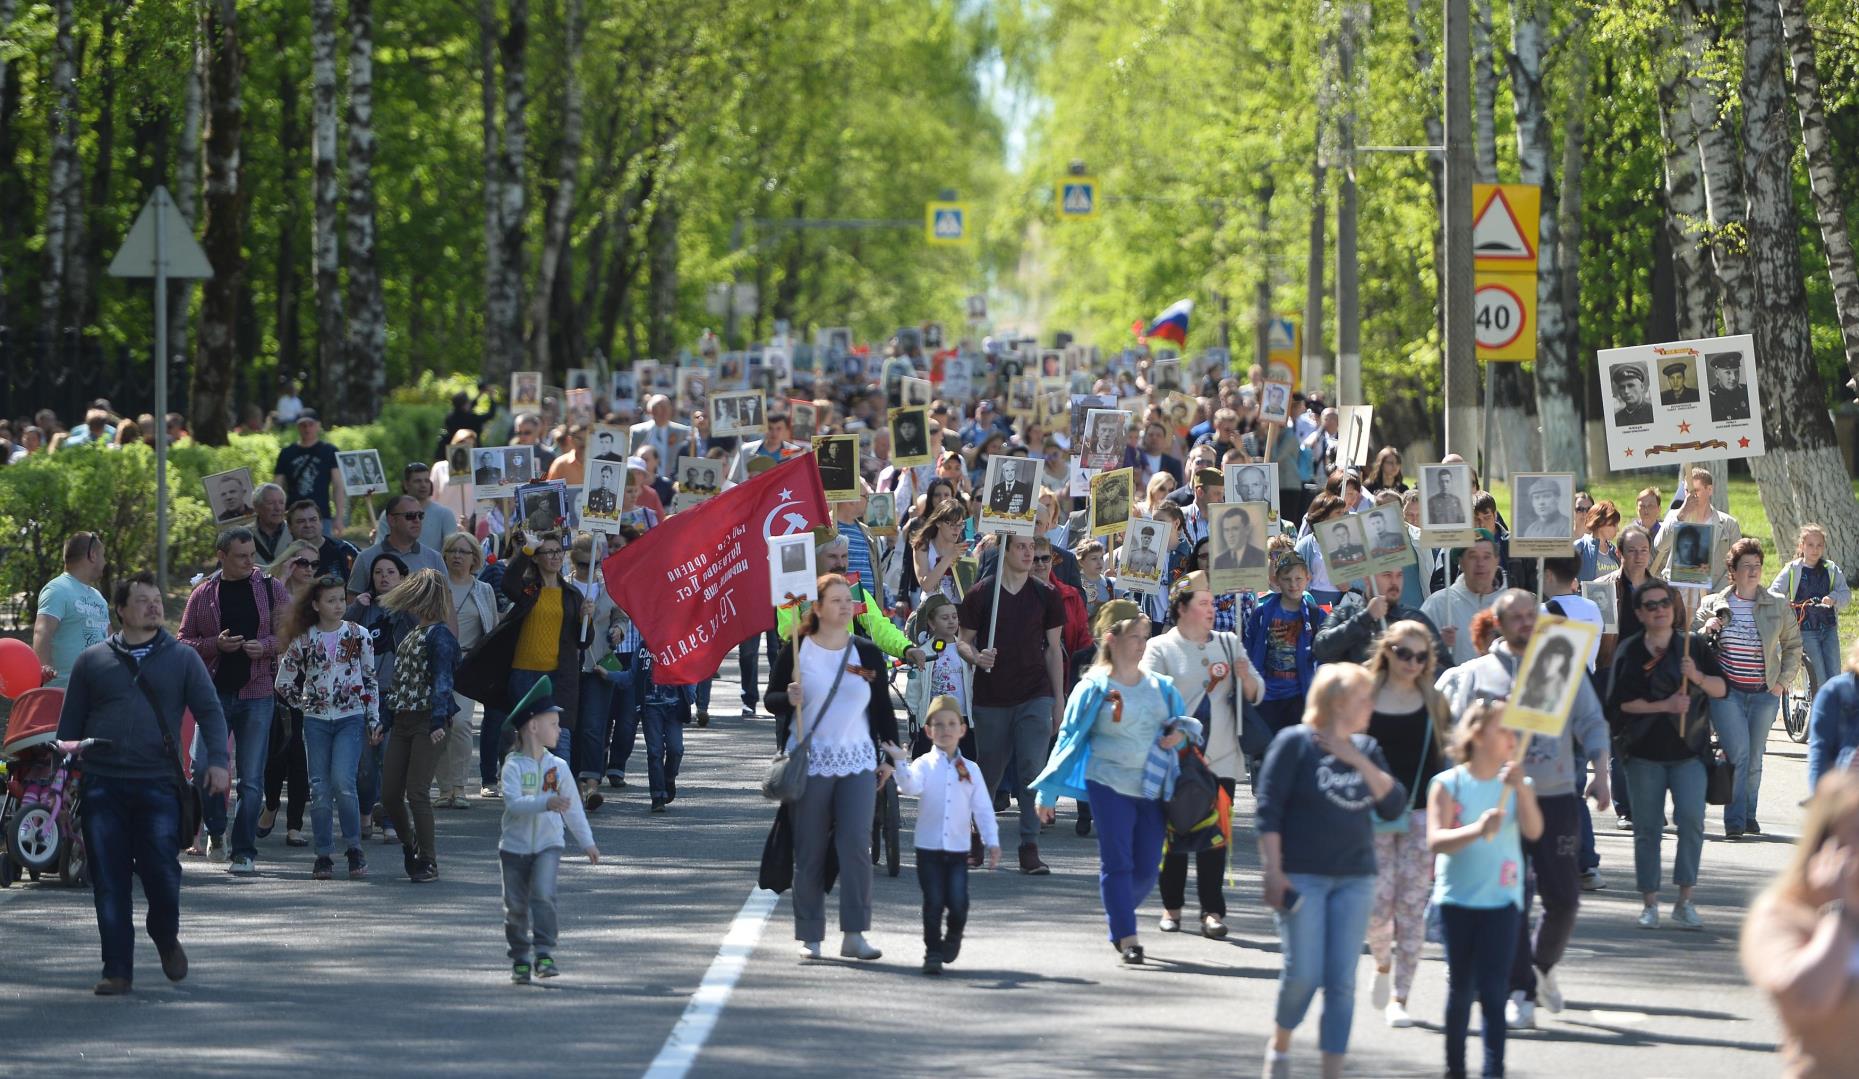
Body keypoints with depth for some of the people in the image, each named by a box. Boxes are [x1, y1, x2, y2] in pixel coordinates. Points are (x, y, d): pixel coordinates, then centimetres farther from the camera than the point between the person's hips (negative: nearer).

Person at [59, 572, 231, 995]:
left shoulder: (182, 659, 11)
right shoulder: (91, 661, 12)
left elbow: (210, 712, 6)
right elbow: (70, 724, 15)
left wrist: (217, 761, -9)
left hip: (158, 785, -1)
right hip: (102, 786, 1)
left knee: (162, 872, -8)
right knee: (109, 882, -2)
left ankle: (166, 938, 22)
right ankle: (117, 970, 5)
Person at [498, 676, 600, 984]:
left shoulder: (558, 767, 3)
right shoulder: (514, 766, -9)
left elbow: (573, 808, 11)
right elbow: (513, 802, -24)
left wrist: (587, 842, 14)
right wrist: (546, 803, -37)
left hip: (548, 845, 1)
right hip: (514, 845, -1)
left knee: (543, 894, -19)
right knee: (516, 904, 5)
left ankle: (544, 953, -19)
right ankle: (520, 959, 20)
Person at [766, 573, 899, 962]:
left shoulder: (867, 653, 8)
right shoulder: (796, 650, 0)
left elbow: (883, 708, 15)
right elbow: (771, 698, 4)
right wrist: (788, 699, -18)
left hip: (857, 762, 2)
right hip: (809, 763, -2)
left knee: (856, 844, -11)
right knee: (810, 852, 1)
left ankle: (854, 934, -8)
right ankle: (810, 937, 9)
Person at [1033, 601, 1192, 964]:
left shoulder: (1160, 686, 11)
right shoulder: (1094, 688, -1)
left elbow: (1184, 722, 24)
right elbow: (1069, 739, 2)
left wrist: (1180, 734, -3)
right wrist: (1048, 794, 1)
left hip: (1152, 787, 4)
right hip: (1109, 785, -4)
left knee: (1146, 868, 3)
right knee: (1117, 862, -8)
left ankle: (1118, 918, 26)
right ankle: (1126, 936, -6)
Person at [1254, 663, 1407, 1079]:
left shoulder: (1366, 749, 11)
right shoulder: (1295, 743, -4)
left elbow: (1394, 806, 3)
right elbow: (1269, 811, -7)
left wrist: (1359, 761, -7)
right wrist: (1273, 872, -13)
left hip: (1354, 880, 5)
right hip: (1302, 877, -5)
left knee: (1342, 981, 0)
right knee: (1304, 973, -8)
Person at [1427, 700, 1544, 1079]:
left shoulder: (1518, 784, 2)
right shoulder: (1449, 784, -4)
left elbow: (1533, 831, -13)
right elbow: (1436, 841, -14)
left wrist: (1519, 788, -26)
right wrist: (1476, 831, -31)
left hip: (1502, 898, 0)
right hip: (1457, 897, 0)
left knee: (1491, 990, -9)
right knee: (1460, 987, 11)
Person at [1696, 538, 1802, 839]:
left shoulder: (1778, 606, 4)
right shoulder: (1713, 605, 2)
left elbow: (1793, 644, 15)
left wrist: (1783, 681, 7)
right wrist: (1706, 630, -11)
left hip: (1764, 693, 2)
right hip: (1726, 692, -2)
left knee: (1754, 758, 7)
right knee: (1737, 753, -15)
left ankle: (1748, 816, 21)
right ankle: (1734, 821, -11)